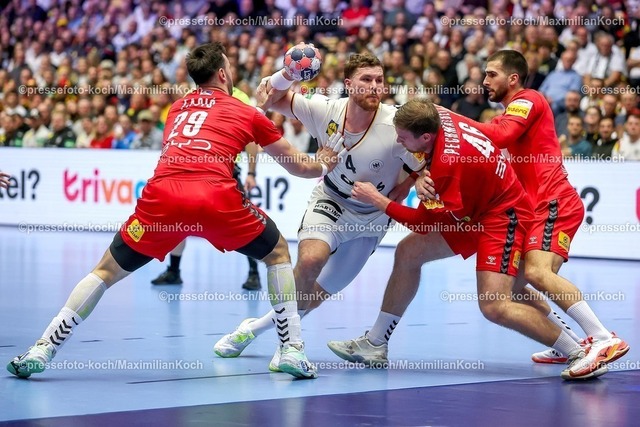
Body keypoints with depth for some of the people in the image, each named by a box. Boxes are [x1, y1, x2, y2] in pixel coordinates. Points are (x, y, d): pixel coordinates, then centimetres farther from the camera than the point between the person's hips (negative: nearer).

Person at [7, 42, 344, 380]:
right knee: (278, 253, 23)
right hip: (216, 197, -2)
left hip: (161, 195, 2)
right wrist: (322, 165, 53)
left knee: (107, 271, 18)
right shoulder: (247, 113, 21)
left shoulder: (177, 108, 30)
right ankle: (292, 350, 16)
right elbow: (298, 166, 30)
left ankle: (42, 350, 9)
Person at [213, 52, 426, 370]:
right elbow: (268, 98, -10)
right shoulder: (325, 110, -19)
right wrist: (289, 73, -29)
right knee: (310, 260, -30)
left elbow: (428, 167, -14)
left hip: (372, 217, 0)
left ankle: (256, 327, 29)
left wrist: (401, 191, -30)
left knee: (321, 292, 4)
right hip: (330, 200, 0)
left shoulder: (396, 125, -26)